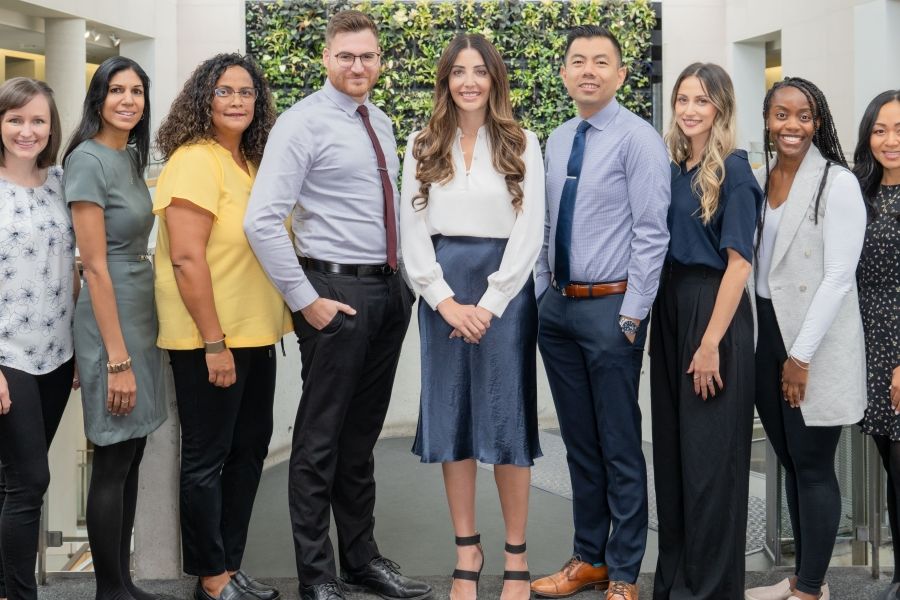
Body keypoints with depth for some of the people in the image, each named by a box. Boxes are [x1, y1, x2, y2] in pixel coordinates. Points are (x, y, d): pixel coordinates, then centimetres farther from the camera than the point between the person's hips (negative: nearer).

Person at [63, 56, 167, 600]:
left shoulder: (132, 157, 12)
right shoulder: (88, 159, -13)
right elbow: (95, 265, -17)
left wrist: (138, 344, 14)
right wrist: (117, 357, -20)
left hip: (142, 314, 9)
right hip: (111, 320, -8)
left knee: (131, 456, 13)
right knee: (113, 462, 0)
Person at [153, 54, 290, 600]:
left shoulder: (250, 162, 12)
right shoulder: (194, 161, -14)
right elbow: (186, 258, -20)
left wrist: (269, 326, 16)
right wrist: (214, 343, -22)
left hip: (254, 334, 9)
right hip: (209, 339, -9)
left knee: (249, 449, 14)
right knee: (208, 458, 3)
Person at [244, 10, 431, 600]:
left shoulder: (382, 123, 13)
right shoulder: (303, 122, -9)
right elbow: (261, 221, -16)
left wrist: (406, 280, 10)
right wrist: (306, 300, -16)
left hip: (390, 290, 7)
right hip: (338, 291, -7)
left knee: (362, 435, 16)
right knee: (320, 439, 2)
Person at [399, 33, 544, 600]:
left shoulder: (522, 144, 1)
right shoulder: (423, 145, 7)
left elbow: (529, 234, -4)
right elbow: (413, 232, 2)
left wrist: (489, 304, -12)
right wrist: (446, 300, -9)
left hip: (505, 288, -2)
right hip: (443, 292, 2)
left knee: (507, 419, 0)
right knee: (451, 417, 5)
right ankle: (467, 551, 16)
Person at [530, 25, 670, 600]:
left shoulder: (639, 139, -9)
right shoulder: (557, 140, 12)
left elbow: (651, 234, -13)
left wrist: (631, 317, -16)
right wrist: (540, 294, 12)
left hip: (611, 307, -7)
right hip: (557, 307, 7)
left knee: (620, 447, 2)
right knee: (579, 443, 15)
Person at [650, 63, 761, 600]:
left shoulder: (733, 169, -9)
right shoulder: (672, 167, 10)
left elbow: (738, 262, -13)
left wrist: (711, 342, -18)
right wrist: (658, 321, 7)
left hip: (714, 311, -7)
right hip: (668, 310, 7)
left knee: (709, 453, 1)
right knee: (671, 447, 12)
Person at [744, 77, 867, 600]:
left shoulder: (837, 183, -10)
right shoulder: (758, 179, 9)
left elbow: (839, 277, -15)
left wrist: (802, 355, -17)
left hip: (816, 345, -6)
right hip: (768, 333, 6)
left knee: (813, 466, 1)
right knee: (790, 463, 13)